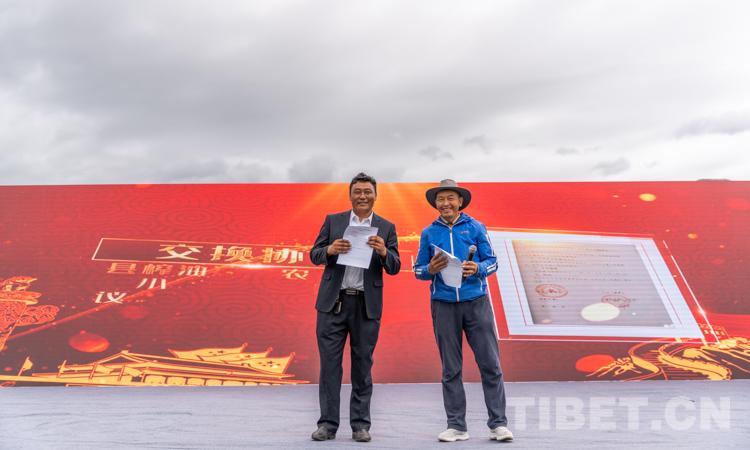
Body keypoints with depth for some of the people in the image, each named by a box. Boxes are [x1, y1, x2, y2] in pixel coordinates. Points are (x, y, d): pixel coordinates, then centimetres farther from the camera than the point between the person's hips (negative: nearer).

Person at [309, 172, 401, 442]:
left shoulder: (386, 227, 6)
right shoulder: (333, 221, 7)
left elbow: (394, 268, 1)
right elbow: (314, 255, 5)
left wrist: (383, 252, -19)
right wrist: (330, 250, -16)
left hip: (367, 305, 0)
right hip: (333, 302, 0)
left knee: (362, 365, 8)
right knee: (330, 363, 3)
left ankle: (360, 424, 19)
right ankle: (328, 424, 14)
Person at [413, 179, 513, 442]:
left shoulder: (475, 227, 6)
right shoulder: (429, 233, 8)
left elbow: (492, 261, 5)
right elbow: (418, 270, 9)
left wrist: (477, 268, -16)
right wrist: (431, 269, -12)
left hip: (476, 301, -1)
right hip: (443, 304, 1)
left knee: (490, 364, 0)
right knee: (451, 369, 7)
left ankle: (498, 424, 12)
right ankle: (456, 426, 18)